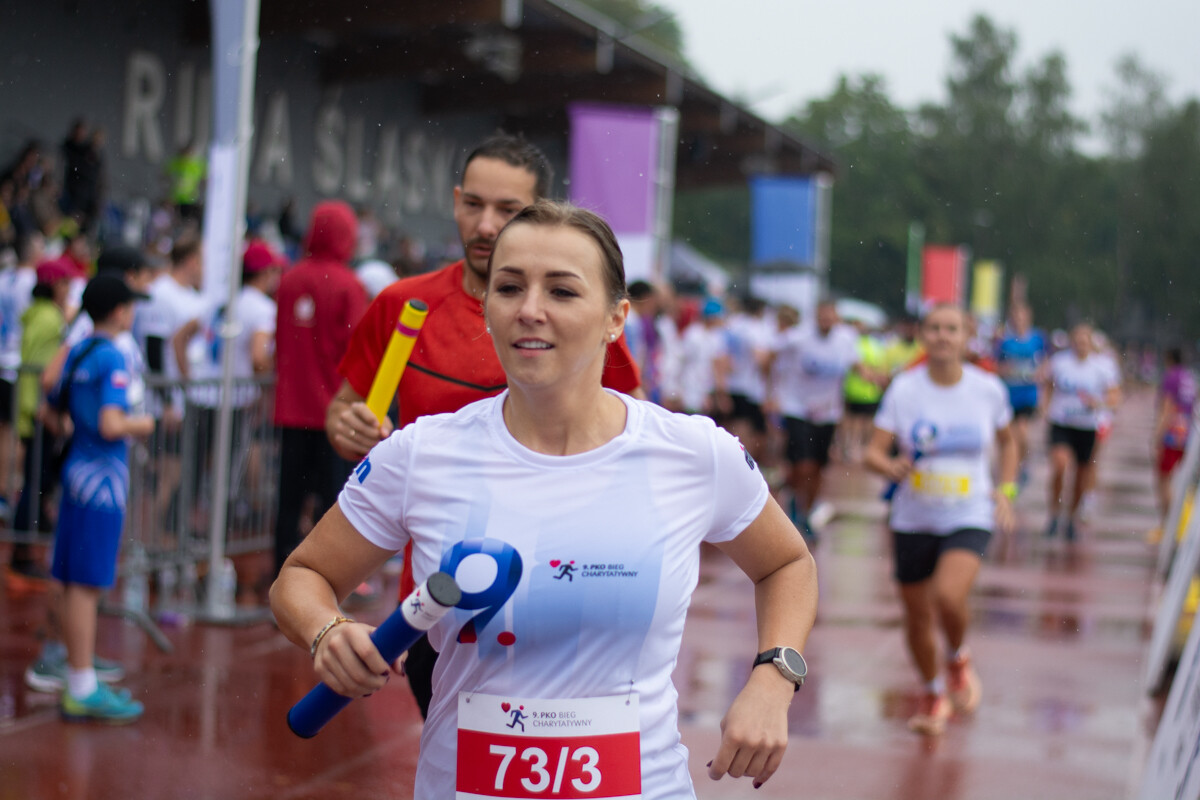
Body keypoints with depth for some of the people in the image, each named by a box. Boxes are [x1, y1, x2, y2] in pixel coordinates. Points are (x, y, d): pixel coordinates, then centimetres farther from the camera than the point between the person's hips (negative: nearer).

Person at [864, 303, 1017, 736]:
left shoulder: (989, 389, -3)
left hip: (970, 517, -2)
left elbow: (1007, 442, 15)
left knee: (949, 595, -27)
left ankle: (959, 658, 7)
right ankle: (934, 693, 37)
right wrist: (892, 467, -30)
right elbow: (873, 451, -9)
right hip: (914, 518, 2)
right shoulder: (904, 388, -6)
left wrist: (1005, 490, 3)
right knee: (917, 614, 10)